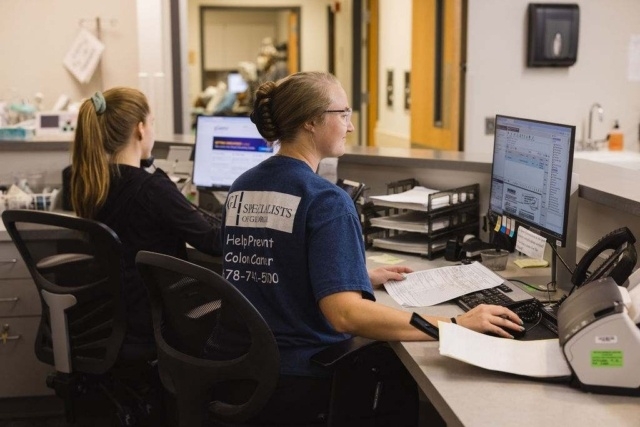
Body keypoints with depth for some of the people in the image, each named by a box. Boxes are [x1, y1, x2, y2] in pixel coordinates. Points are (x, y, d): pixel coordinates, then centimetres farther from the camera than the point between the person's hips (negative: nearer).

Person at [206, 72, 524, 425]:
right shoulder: (325, 200, -19)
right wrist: (455, 325, -27)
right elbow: (345, 314, -30)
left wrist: (362, 277, 22)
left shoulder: (242, 187, 7)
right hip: (296, 380, -8)